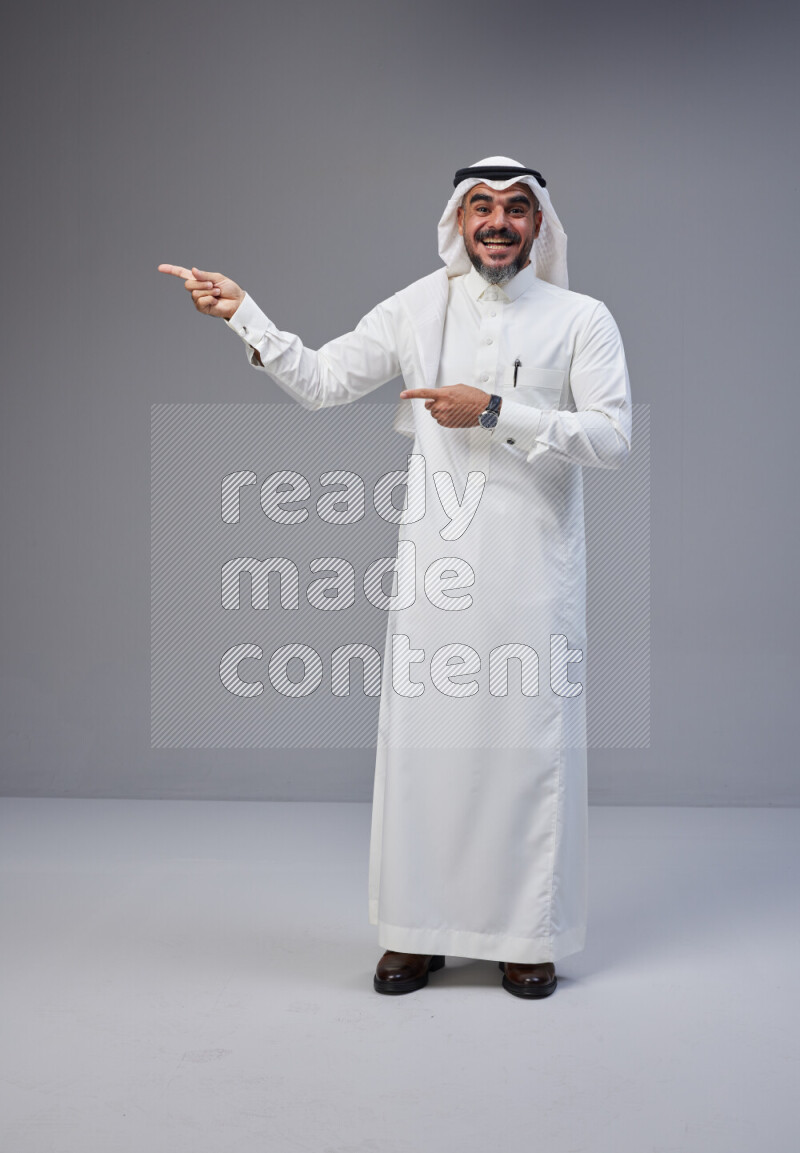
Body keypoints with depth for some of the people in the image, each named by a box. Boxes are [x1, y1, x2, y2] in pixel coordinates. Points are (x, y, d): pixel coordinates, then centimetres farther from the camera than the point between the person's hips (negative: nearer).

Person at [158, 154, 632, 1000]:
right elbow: (319, 381, 8)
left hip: (535, 567, -1)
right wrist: (242, 313, -1)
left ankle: (528, 937, 18)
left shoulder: (581, 319, 2)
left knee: (531, 744, 2)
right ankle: (418, 931, 18)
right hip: (436, 561, 2)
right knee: (421, 740, 4)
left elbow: (613, 435, -9)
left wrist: (495, 412, -16)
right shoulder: (418, 309, 8)